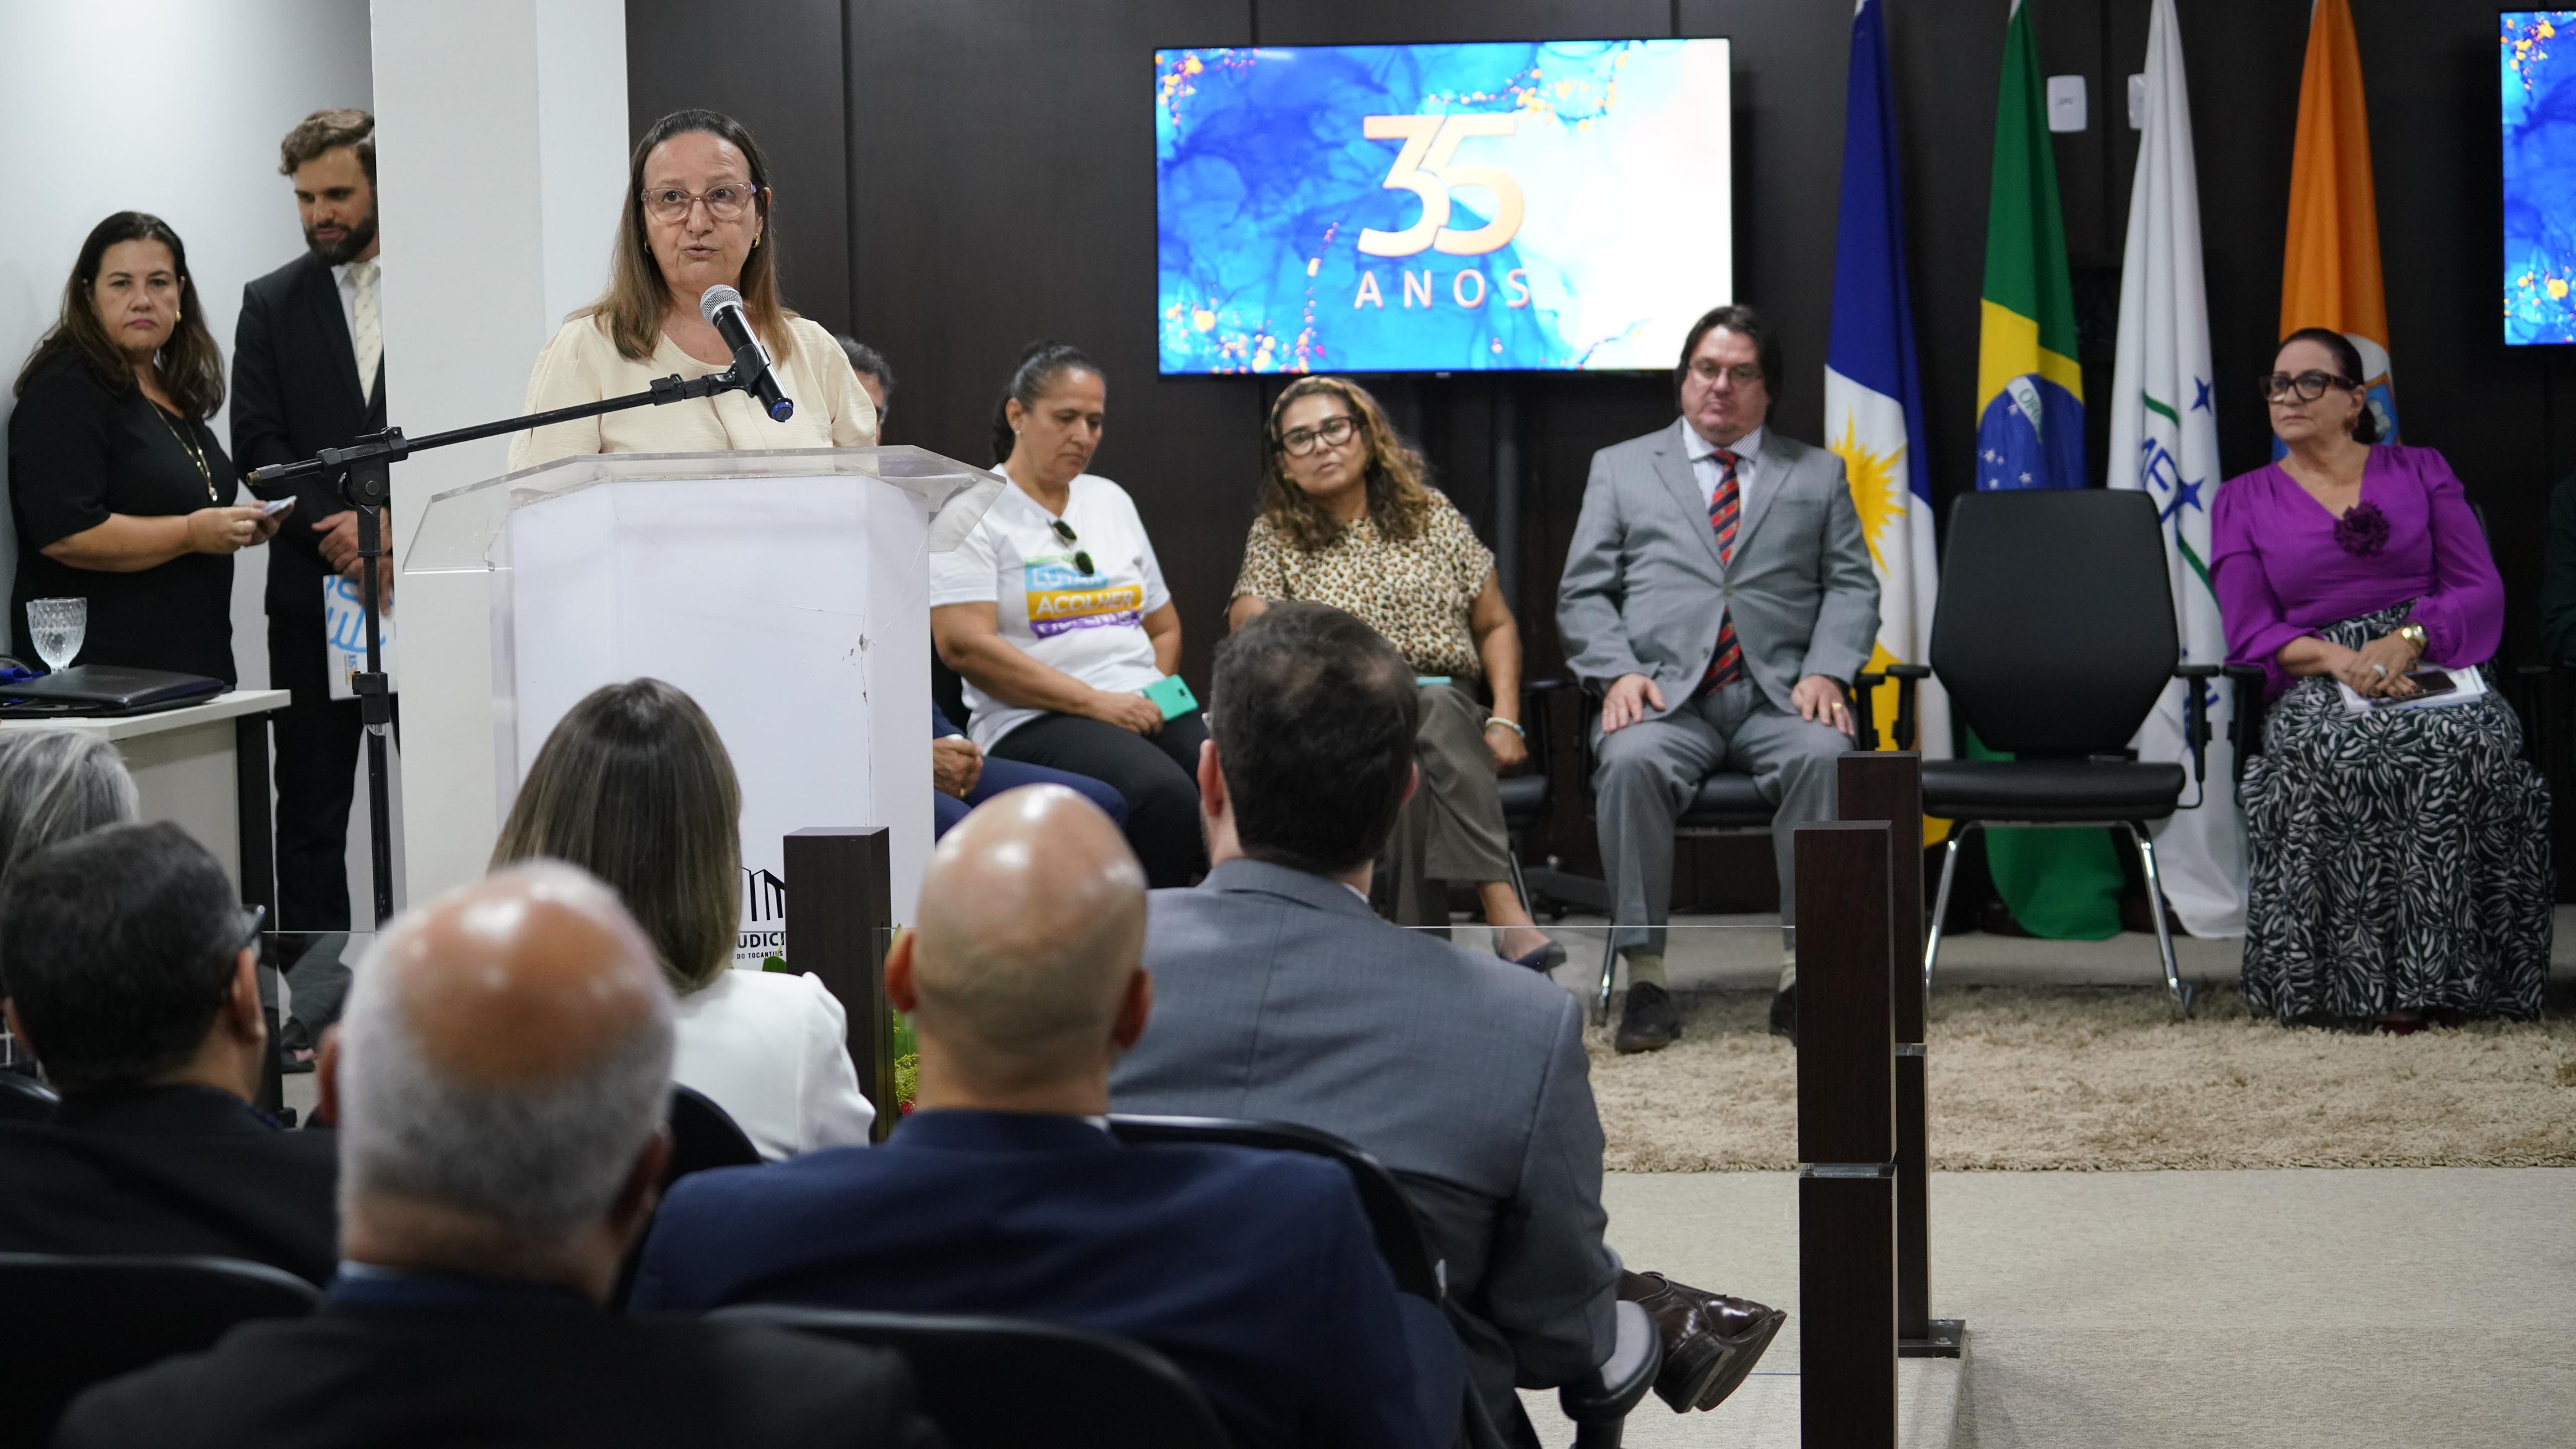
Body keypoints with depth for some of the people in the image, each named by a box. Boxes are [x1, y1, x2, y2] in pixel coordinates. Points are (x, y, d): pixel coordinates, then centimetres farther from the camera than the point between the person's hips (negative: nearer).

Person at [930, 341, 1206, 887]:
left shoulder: (1111, 500, 22)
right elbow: (963, 644, -11)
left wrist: (1152, 698, 6)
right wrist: (1096, 702, -14)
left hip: (1147, 712, 6)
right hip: (1032, 721, -6)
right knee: (1165, 798, -36)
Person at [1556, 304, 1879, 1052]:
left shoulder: (1818, 474, 20)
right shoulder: (1620, 469, 18)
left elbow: (1852, 587, 12)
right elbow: (1583, 595, 12)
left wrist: (1826, 671, -8)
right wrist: (1618, 672, -8)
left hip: (1778, 696, 1)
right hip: (1664, 696, 0)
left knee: (1823, 756, -34)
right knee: (1632, 761, -35)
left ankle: (1804, 968, -28)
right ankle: (1644, 976, -29)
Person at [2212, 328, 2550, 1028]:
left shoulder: (2421, 472, 16)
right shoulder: (2242, 502, 15)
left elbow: (2482, 592, 6)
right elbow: (2251, 634, 4)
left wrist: (2406, 639, -14)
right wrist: (2337, 659, -16)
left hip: (2432, 674, 1)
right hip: (2317, 689, 0)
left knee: (2467, 741, -35)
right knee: (2336, 750, -37)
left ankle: (2434, 970, -28)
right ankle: (2356, 978, -30)